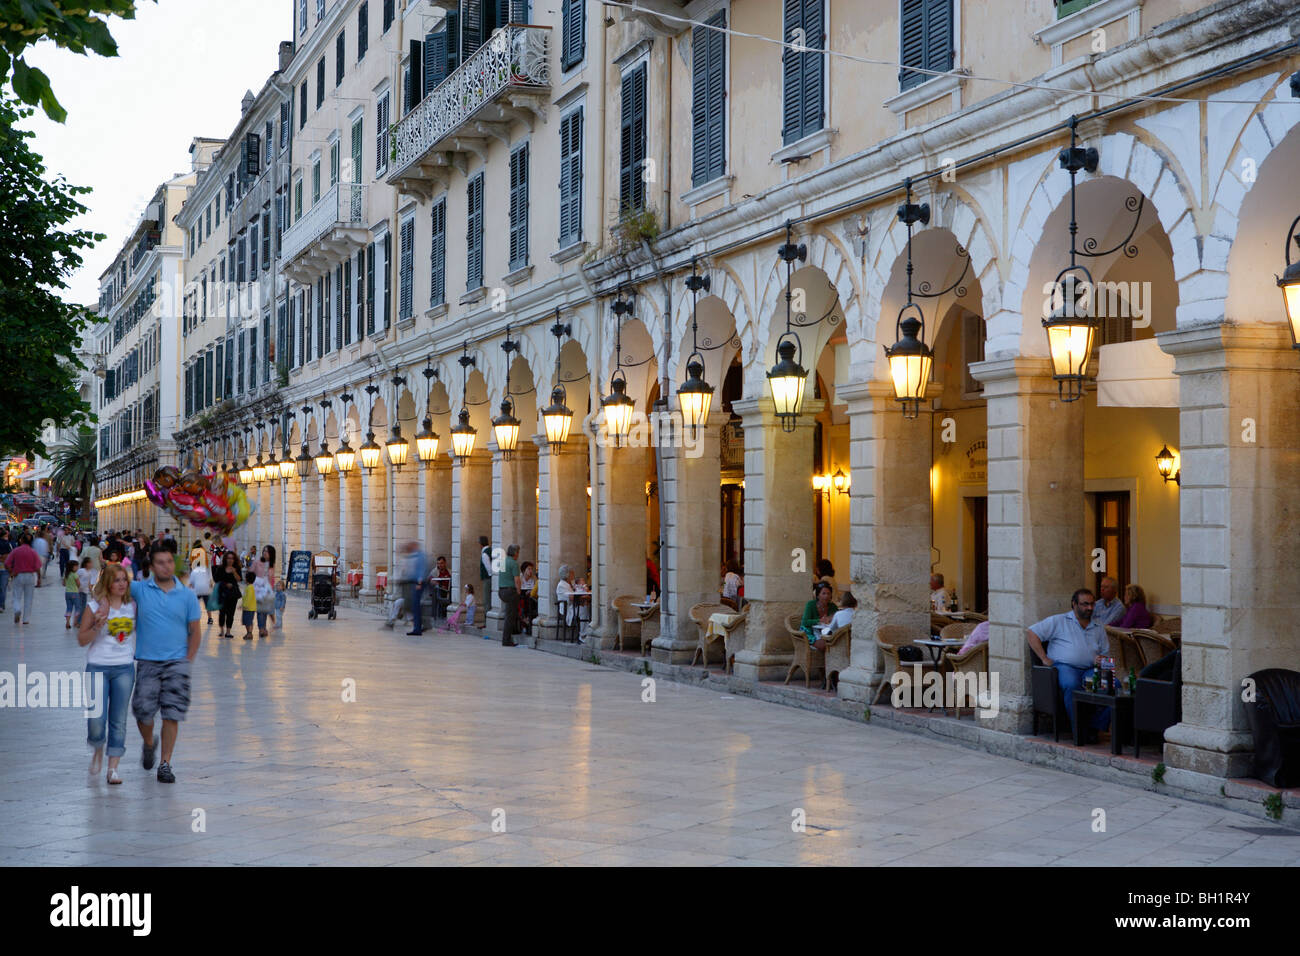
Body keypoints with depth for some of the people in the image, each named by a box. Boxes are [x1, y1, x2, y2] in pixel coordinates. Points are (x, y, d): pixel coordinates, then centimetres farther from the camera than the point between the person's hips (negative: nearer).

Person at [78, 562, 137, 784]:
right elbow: (82, 639, -2)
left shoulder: (132, 606, 6)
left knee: (118, 720, 2)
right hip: (98, 667, -3)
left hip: (124, 668, 3)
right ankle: (97, 749, 22)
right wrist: (98, 625, -17)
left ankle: (113, 768, 8)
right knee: (97, 718, -10)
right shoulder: (94, 606, -3)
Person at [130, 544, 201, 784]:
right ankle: (149, 744, 32)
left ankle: (165, 764, 4)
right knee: (143, 712, -1)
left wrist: (188, 660, 0)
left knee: (172, 715, -4)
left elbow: (194, 631, 8)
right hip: (147, 662, 0)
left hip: (176, 662, 0)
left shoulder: (187, 595, 5)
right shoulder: (140, 589, 4)